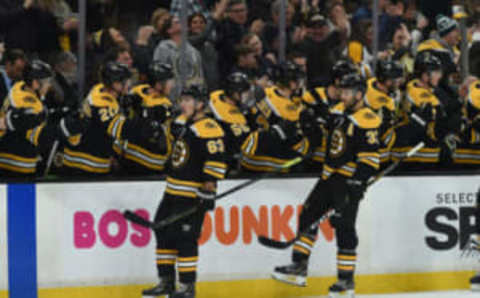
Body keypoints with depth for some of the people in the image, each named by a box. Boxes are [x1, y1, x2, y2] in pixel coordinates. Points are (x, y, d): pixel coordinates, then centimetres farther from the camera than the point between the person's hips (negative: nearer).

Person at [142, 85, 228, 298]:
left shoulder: (207, 128, -15)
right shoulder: (184, 124, 16)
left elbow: (216, 160, -21)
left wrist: (209, 185, -25)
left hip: (193, 195, -10)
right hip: (173, 192, 10)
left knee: (184, 238, -11)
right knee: (163, 232, 12)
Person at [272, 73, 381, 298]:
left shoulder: (367, 121, -17)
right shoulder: (339, 112, 9)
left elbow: (370, 158, -20)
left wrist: (357, 182, -24)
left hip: (349, 180, -9)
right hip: (329, 176, 9)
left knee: (344, 227, -9)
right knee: (308, 215, 8)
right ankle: (299, 267, 14)